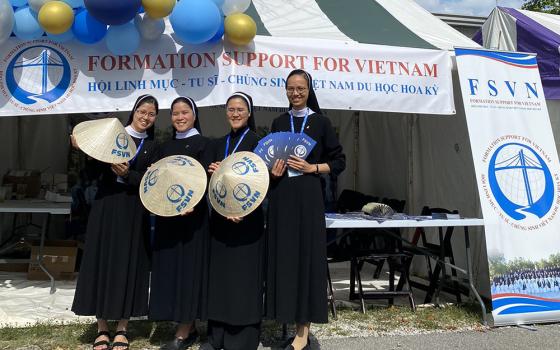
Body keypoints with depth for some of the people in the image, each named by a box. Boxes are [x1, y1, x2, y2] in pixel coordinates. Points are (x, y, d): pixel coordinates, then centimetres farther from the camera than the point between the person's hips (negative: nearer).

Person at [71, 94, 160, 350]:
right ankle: (102, 329, 14)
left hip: (134, 210, 0)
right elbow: (96, 168, 0)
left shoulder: (152, 147, 9)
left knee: (128, 265, 3)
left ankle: (122, 329, 14)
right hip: (106, 205, 0)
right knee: (102, 261, 2)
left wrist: (128, 174, -19)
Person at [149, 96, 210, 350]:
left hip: (192, 214, -6)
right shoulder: (165, 147, 16)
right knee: (169, 267, 7)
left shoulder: (203, 143, -2)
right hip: (166, 214, 6)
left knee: (188, 267, -3)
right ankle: (189, 327, 18)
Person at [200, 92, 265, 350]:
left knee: (243, 273, -1)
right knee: (219, 271, 9)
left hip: (247, 215, -5)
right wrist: (212, 172, -7)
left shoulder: (257, 141, -2)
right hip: (220, 215, 6)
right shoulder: (219, 144, 14)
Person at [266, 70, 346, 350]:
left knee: (306, 255, -3)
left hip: (308, 195, -3)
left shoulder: (320, 122, 3)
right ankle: (289, 317, 16)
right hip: (281, 196, 4)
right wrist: (273, 171, -3)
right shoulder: (279, 123, 13)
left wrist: (312, 167, -10)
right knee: (283, 255, 3)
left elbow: (339, 161, 3)